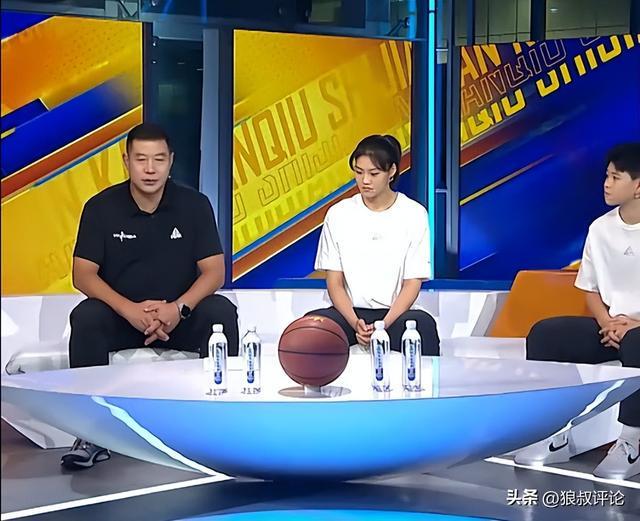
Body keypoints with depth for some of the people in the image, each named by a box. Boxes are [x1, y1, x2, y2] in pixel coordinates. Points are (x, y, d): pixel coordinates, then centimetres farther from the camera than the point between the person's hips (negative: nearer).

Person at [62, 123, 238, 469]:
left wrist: (179, 308, -27)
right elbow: (83, 275, -9)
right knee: (85, 317, -31)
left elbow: (214, 271, -7)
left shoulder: (195, 205, -3)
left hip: (180, 316, 0)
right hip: (120, 315, 0)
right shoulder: (101, 207, -4)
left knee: (222, 313, -28)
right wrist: (130, 310, -27)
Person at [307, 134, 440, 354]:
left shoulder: (414, 214, 0)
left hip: (396, 312, -1)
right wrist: (355, 324, -16)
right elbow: (334, 281, 3)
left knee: (423, 323, -37)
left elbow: (413, 282, -2)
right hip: (350, 312, 2)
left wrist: (383, 325, -18)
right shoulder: (338, 214, 4)